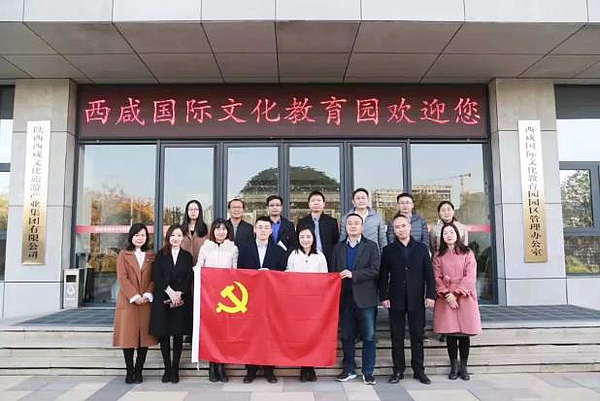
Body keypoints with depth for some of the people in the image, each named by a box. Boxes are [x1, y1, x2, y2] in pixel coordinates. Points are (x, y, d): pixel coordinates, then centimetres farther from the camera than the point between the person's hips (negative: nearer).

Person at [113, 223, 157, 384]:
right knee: (128, 336, 0)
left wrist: (147, 295, -10)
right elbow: (122, 278, -3)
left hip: (146, 301, 2)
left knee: (145, 335, 2)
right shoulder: (123, 255, 7)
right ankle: (130, 371, 10)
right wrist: (135, 296, -12)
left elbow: (154, 278, 5)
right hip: (128, 302, -1)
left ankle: (139, 371, 11)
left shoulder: (151, 256, 12)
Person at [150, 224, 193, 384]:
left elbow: (189, 278, 2)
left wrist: (179, 293, -12)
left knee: (178, 335, 2)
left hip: (182, 300, 0)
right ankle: (167, 369, 11)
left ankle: (175, 369, 10)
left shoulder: (187, 256, 10)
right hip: (163, 299, 0)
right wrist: (170, 292, -12)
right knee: (163, 335, 2)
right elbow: (157, 277, -1)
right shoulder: (161, 255, 8)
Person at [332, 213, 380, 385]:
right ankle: (349, 369, 23)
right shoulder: (338, 247, 12)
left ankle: (368, 371, 15)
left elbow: (375, 270, -9)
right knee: (346, 336, 10)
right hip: (345, 298, 3)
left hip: (365, 298, -2)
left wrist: (353, 274, -17)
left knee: (369, 336, 3)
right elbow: (334, 271, 8)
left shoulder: (371, 246, 2)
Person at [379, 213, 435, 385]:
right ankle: (398, 370, 15)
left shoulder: (421, 248, 6)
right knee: (397, 337, 5)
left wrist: (430, 294, -3)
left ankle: (419, 370, 17)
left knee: (417, 336, 7)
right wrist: (384, 296, -5)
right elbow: (384, 276, 3)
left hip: (417, 299, 0)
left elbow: (429, 273, 4)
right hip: (396, 300, 0)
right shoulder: (388, 250, 5)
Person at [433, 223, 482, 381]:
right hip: (446, 299, 1)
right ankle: (454, 367, 12)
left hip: (464, 297, -1)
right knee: (450, 334, 1)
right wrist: (447, 294, -12)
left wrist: (457, 293, -11)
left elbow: (470, 276, -3)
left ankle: (463, 367, 14)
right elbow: (437, 278, 2)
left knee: (465, 333, 2)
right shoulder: (439, 256, 9)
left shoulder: (467, 253, 5)